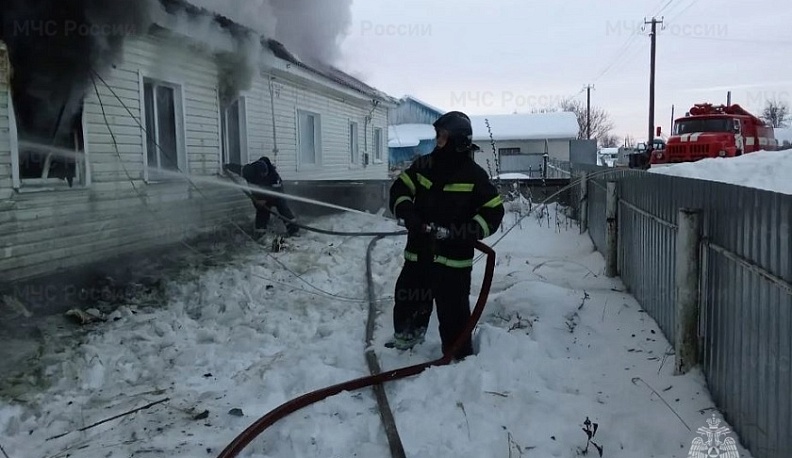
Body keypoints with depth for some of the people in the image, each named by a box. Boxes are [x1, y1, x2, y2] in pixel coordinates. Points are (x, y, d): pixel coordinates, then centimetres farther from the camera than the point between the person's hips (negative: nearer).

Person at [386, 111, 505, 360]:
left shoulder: (474, 175, -7)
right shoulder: (424, 165, 5)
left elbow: (493, 211, -7)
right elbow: (399, 190, 4)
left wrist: (459, 233, -19)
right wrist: (410, 216, -16)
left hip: (453, 258, -5)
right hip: (419, 253, 5)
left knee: (453, 312, -2)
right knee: (408, 302, 20)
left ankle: (460, 358, 16)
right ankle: (405, 338, 45)